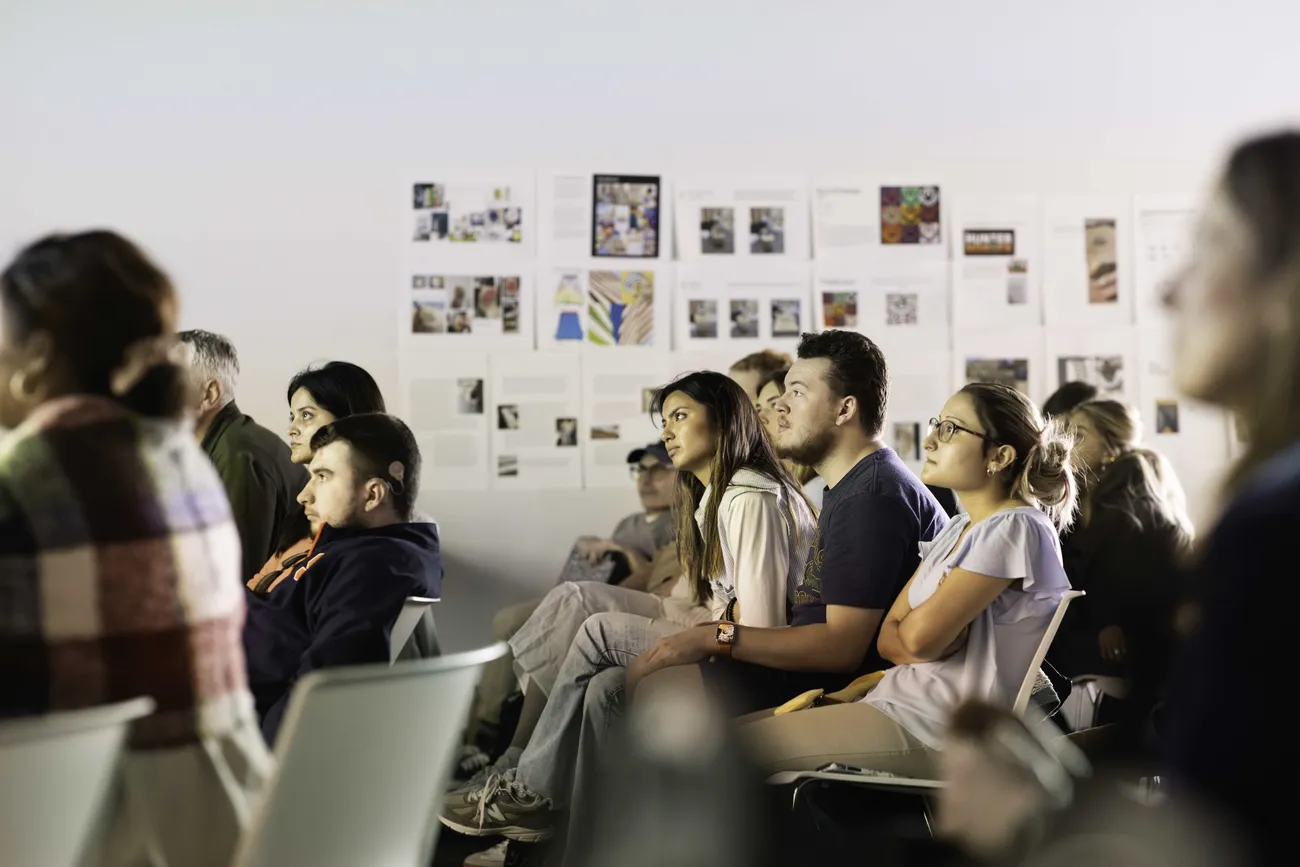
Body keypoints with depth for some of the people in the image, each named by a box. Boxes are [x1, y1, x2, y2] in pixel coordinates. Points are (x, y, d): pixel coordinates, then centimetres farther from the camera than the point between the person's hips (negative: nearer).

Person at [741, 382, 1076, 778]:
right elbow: (889, 637, 10)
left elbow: (919, 636, -18)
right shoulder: (956, 530, 16)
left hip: (941, 730, -9)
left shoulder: (1016, 529, -13)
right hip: (904, 704, 9)